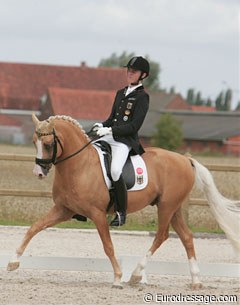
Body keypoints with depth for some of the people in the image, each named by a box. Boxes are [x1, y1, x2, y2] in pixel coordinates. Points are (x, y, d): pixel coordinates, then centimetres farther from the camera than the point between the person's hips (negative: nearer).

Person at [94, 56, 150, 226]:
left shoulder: (142, 97, -5)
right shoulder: (121, 93, 19)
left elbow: (134, 126, -12)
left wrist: (110, 130, -18)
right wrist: (102, 126, 1)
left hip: (125, 141, -8)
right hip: (108, 138, 8)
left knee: (115, 170, -31)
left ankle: (121, 213, -19)